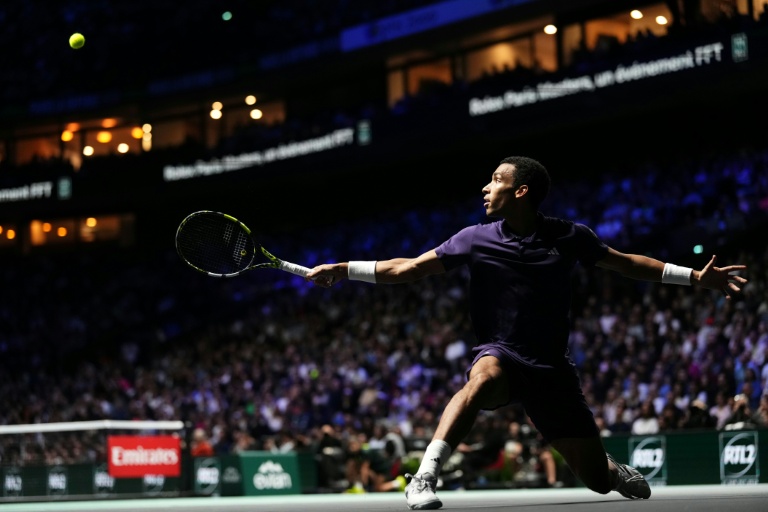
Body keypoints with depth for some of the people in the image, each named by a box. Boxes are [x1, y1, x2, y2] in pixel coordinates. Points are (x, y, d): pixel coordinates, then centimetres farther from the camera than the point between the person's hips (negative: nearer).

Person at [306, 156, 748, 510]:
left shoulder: (569, 236, -2)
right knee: (484, 376, -41)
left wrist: (696, 277, 9)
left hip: (552, 368, 1)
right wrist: (344, 270, -9)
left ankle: (618, 471, 42)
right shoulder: (476, 239, -2)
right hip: (501, 353, -1)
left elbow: (624, 262, 11)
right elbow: (409, 269, -1)